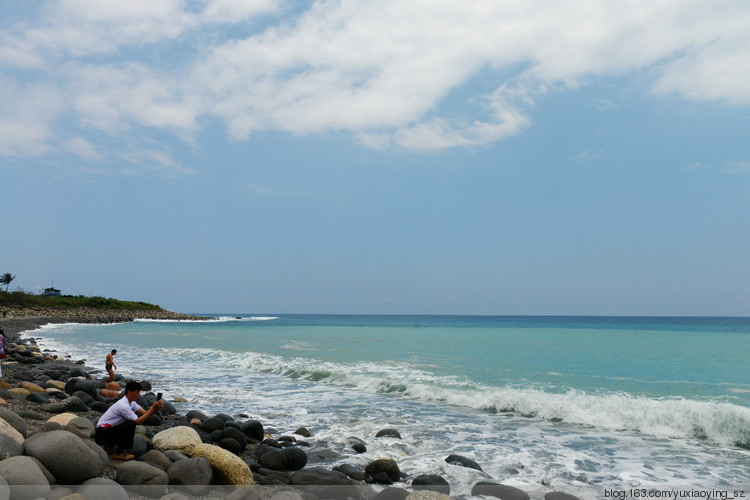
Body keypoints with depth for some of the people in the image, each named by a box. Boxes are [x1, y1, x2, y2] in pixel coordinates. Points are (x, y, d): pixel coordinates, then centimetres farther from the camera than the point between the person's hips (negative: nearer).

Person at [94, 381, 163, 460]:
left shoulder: (131, 402, 4)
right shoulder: (123, 405, -25)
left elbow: (145, 413, -1)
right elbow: (138, 421, -25)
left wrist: (156, 409, -19)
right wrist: (152, 409, -25)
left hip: (110, 430, 10)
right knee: (131, 424, -25)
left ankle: (110, 445, 17)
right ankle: (118, 453, -12)